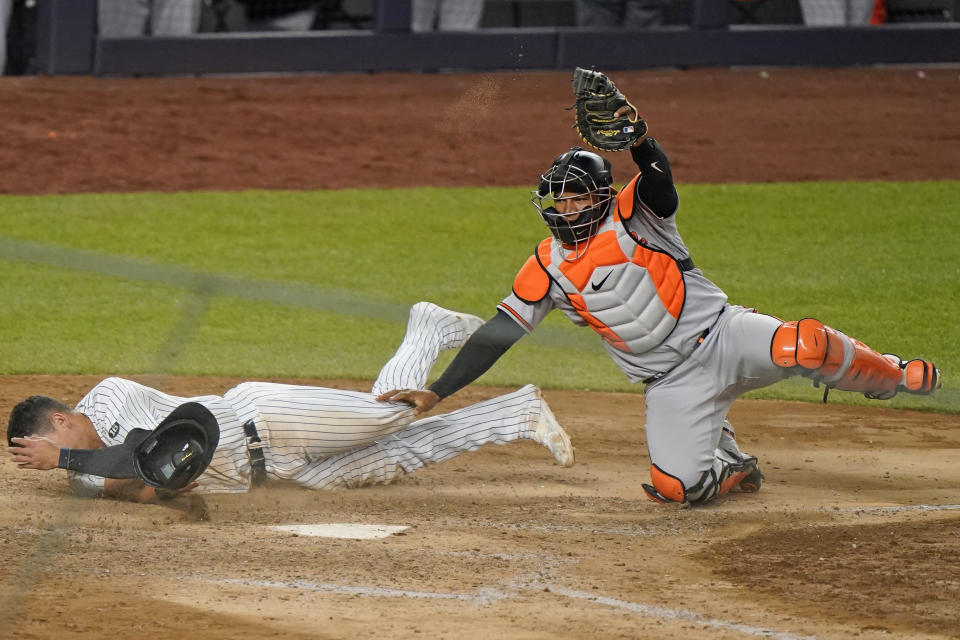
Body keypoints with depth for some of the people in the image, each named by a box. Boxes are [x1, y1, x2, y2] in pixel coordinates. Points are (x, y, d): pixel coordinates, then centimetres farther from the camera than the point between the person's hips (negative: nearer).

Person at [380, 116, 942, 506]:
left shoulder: (633, 217, -5)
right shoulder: (548, 269, 5)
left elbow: (658, 178, -28)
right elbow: (497, 335, 5)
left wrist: (638, 140, -53)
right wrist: (436, 393, -3)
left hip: (721, 334, -3)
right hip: (672, 384, 3)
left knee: (800, 346, -30)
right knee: (678, 485, -20)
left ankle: (890, 377, 0)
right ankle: (732, 468, 17)